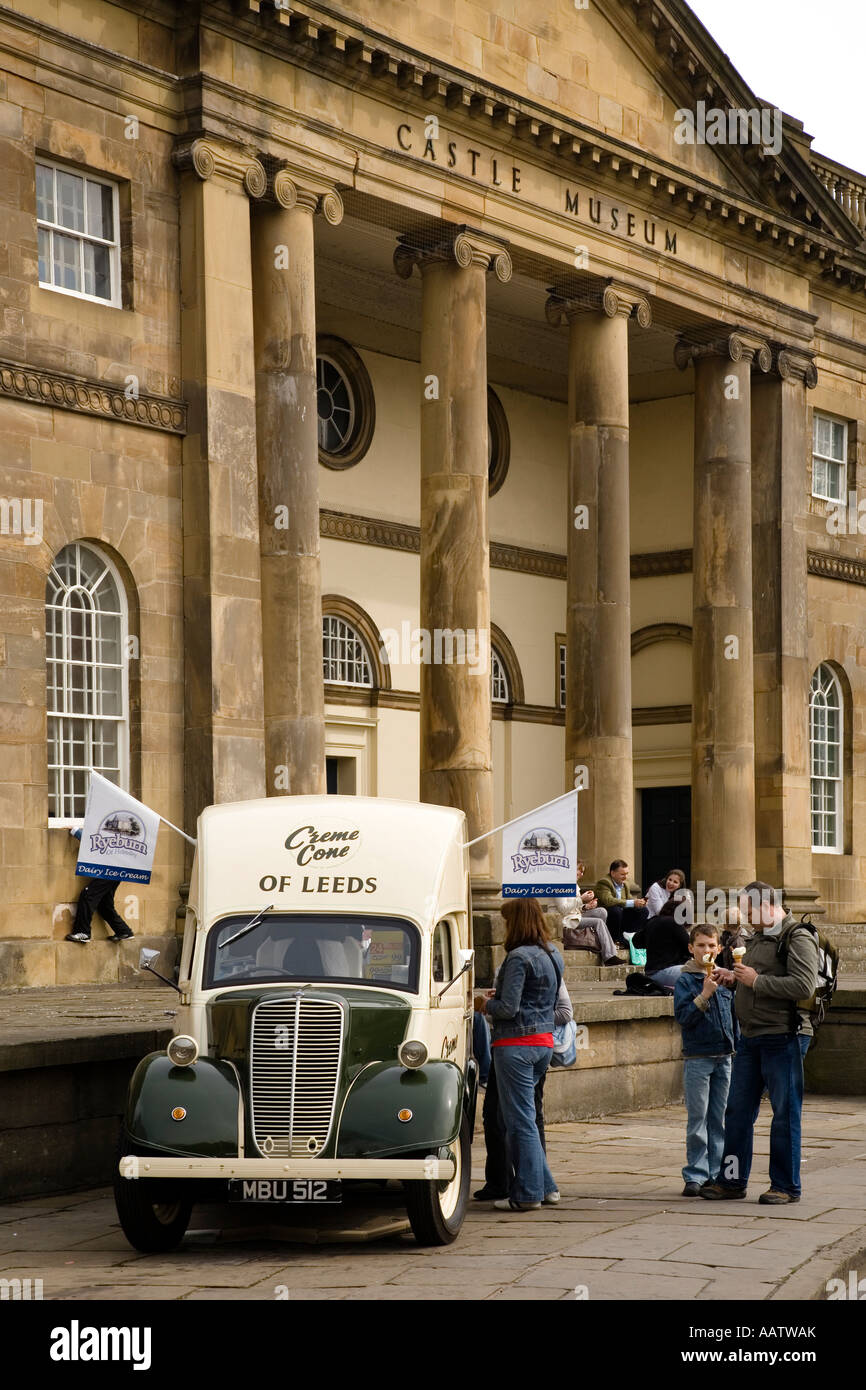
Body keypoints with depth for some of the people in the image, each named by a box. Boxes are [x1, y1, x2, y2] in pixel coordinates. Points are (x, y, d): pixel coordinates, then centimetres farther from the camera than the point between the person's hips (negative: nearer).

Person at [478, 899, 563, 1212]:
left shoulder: (519, 957, -16)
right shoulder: (553, 954, 12)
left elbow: (508, 1008, -19)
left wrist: (489, 1005, 2)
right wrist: (501, 997, 18)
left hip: (517, 1043, -9)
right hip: (544, 1041, 9)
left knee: (520, 1119, -2)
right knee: (524, 1115, 17)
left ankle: (528, 1194, 2)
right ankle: (545, 1185, 18)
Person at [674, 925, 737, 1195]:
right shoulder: (685, 980, -4)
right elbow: (683, 1017, -13)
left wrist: (736, 1049, 15)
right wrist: (704, 996, -22)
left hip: (724, 1058, 4)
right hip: (697, 1058, -4)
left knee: (719, 1119, 8)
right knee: (697, 1120, -2)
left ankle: (715, 1173, 14)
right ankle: (695, 1175, 3)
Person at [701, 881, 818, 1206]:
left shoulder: (797, 938, -10)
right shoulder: (758, 938, 18)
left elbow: (804, 986, -22)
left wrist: (756, 980, -16)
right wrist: (735, 977, 10)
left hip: (782, 1037, -9)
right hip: (749, 1036, 9)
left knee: (785, 1113, 0)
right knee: (737, 1111, 10)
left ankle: (785, 1186, 8)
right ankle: (732, 1180, 18)